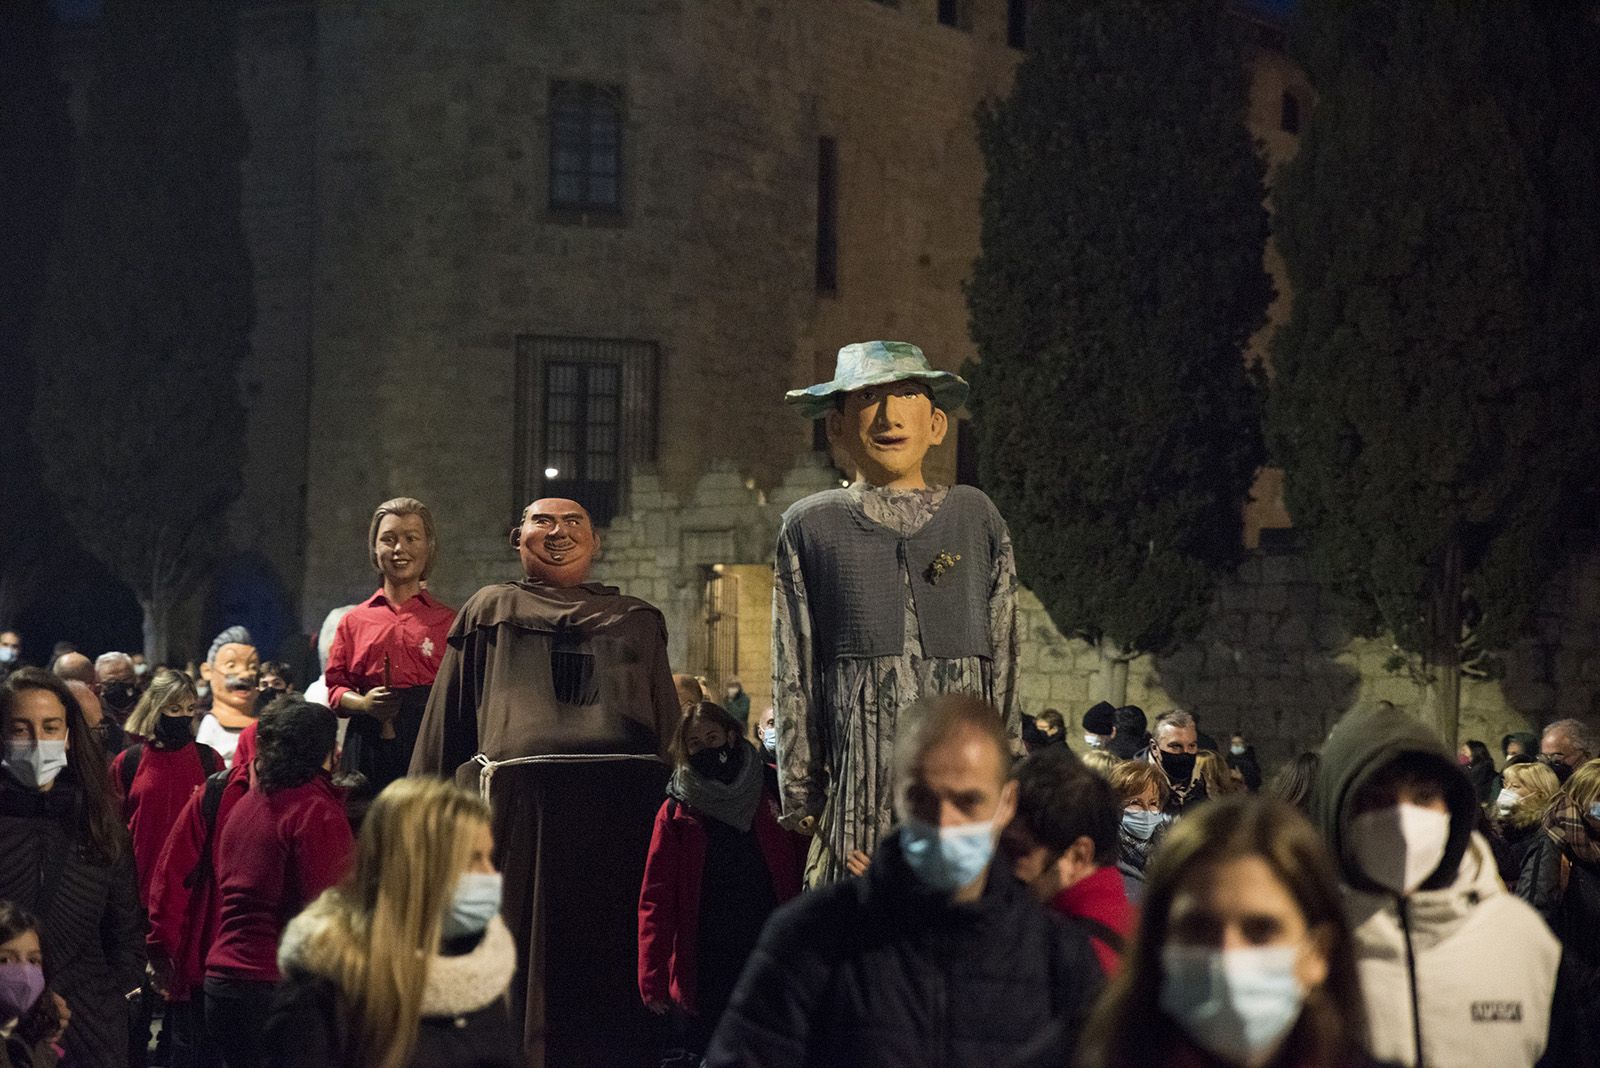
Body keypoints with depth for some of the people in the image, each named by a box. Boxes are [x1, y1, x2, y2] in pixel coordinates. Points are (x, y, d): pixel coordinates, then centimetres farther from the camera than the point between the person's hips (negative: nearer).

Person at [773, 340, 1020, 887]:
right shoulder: (812, 526, 10)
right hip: (862, 763, -1)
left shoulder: (975, 516, 13)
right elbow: (794, 675, 11)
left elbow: (1004, 658, 14)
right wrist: (801, 791, 7)